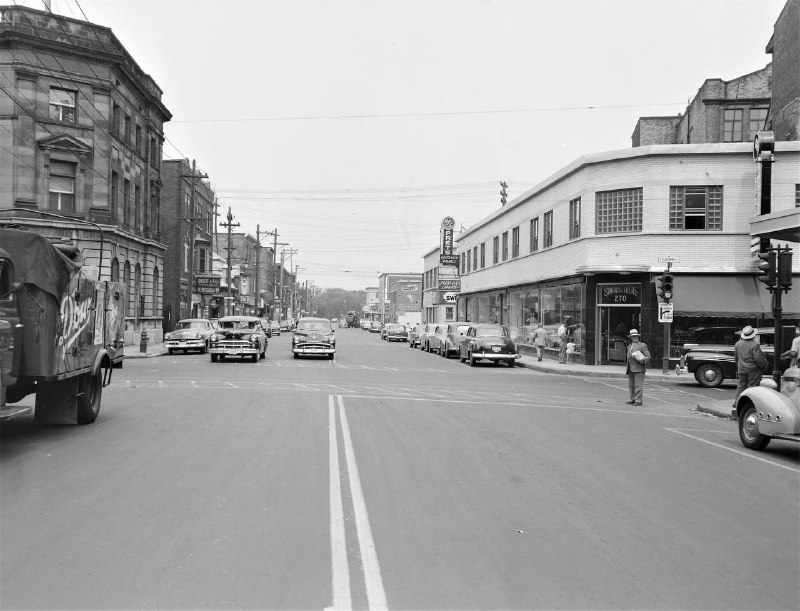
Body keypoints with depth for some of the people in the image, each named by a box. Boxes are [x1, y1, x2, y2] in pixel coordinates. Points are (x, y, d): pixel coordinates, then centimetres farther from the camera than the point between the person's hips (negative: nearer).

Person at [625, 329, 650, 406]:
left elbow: (648, 356, -5)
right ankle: (633, 399, 16)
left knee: (638, 385, -9)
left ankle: (638, 400, -7)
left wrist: (643, 360, -25)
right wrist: (627, 368, 19)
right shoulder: (629, 346, 20)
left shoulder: (642, 345, 0)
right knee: (631, 385, 8)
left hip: (639, 369, -7)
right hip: (630, 369, 7)